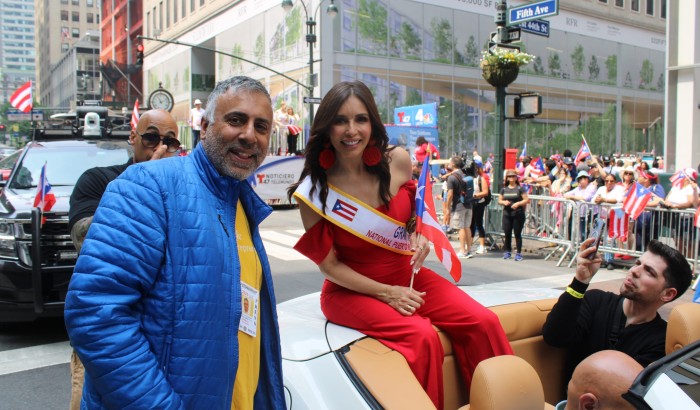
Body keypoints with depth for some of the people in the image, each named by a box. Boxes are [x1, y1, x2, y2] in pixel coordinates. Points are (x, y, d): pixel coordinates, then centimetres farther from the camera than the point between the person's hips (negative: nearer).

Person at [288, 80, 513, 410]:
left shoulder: (397, 161, -6)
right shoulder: (314, 190, -15)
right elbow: (329, 265, -10)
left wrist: (419, 235, -7)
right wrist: (386, 293, -15)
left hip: (408, 276, 4)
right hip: (352, 290, -4)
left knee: (483, 322, -13)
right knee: (422, 336, -28)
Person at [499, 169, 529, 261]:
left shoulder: (520, 188, 0)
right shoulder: (504, 189, 11)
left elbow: (526, 200, -3)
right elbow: (499, 201, 14)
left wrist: (518, 203, -18)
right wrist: (504, 202, -7)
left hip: (518, 214, -3)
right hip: (507, 214, 3)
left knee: (517, 234, -1)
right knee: (507, 233, 6)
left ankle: (519, 253, 4)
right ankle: (507, 251, 20)